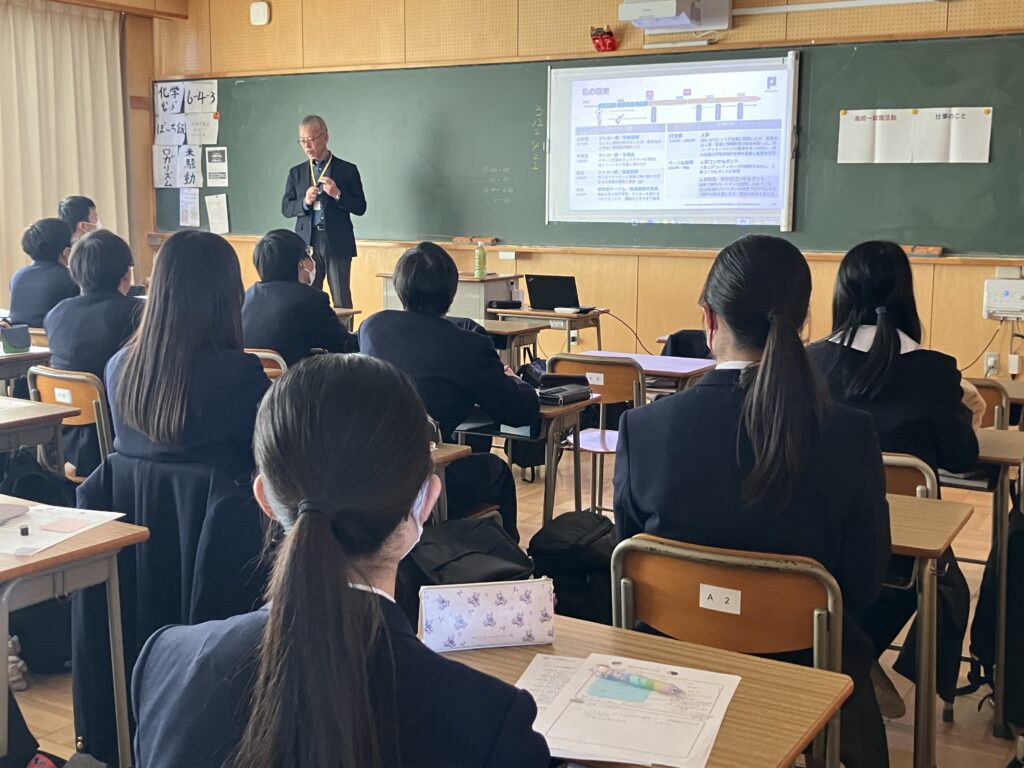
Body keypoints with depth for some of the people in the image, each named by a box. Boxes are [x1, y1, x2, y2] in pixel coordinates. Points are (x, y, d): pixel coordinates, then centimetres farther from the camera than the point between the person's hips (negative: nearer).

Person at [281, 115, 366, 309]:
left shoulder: (347, 170, 4)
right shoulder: (296, 173, 12)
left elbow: (360, 207, 1)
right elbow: (285, 209, 9)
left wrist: (337, 194, -15)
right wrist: (305, 202, -10)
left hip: (337, 242, -2)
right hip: (307, 242, 2)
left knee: (342, 300, -2)